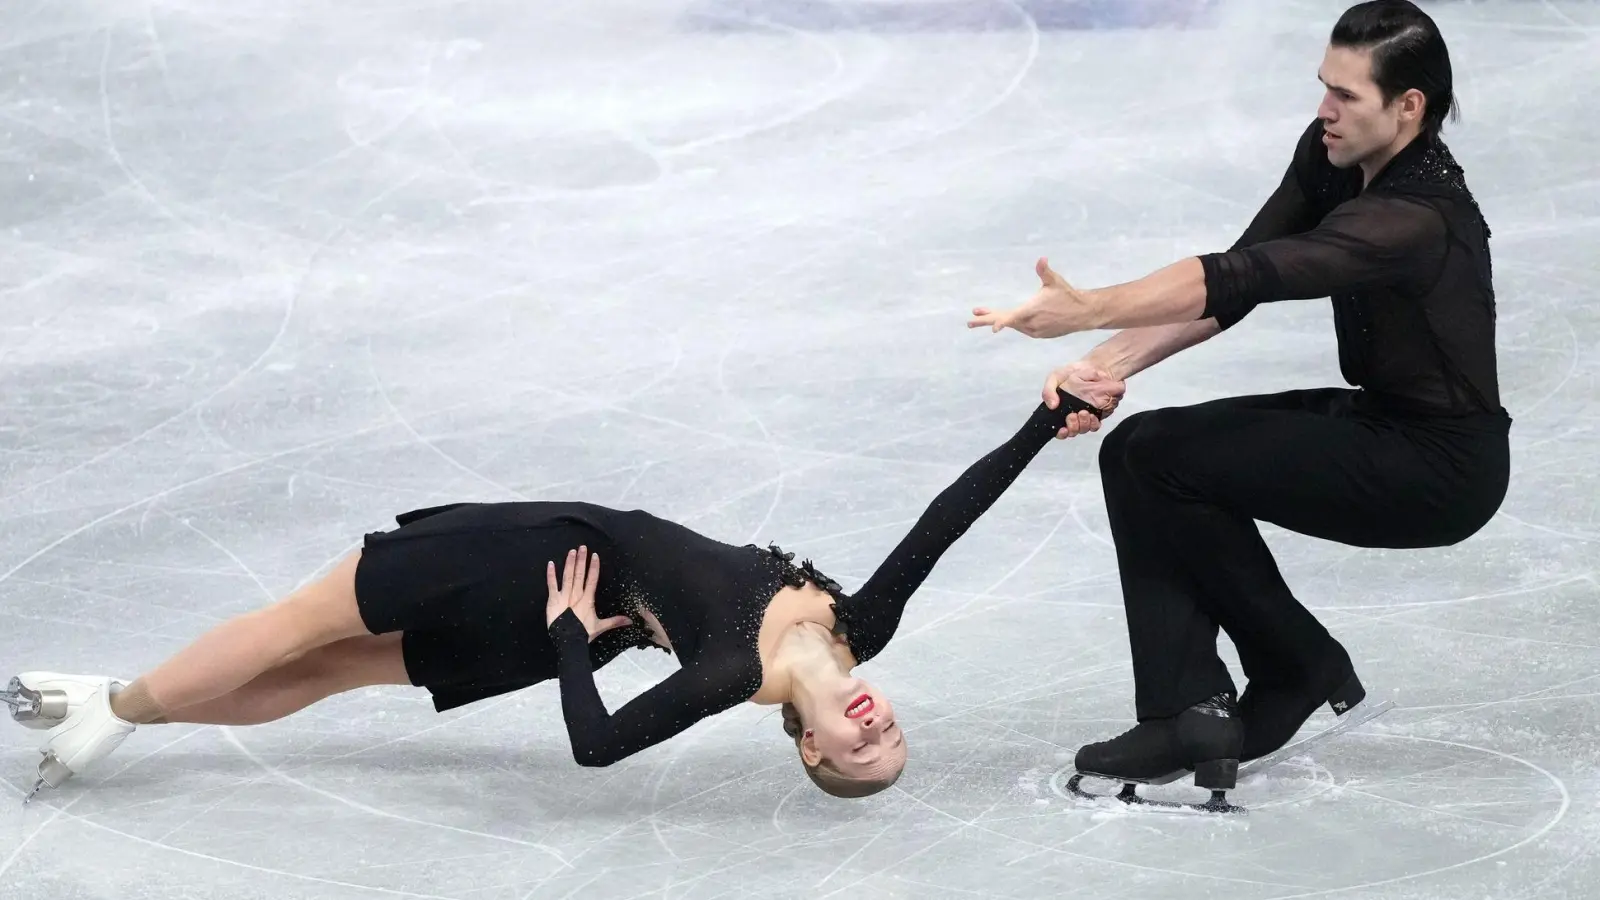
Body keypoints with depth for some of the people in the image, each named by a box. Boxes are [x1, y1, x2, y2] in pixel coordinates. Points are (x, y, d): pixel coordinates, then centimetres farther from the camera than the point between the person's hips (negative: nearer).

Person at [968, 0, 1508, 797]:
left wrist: (1089, 312, -43)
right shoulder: (1332, 156, -3)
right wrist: (1117, 361, -18)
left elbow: (1245, 279, -38)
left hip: (1442, 465, -9)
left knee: (1168, 458, -17)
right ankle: (1187, 713, -5)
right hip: (1375, 418, 9)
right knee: (1136, 450, -3)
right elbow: (1240, 273, -5)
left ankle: (1304, 672, 1)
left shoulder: (1416, 215, -30)